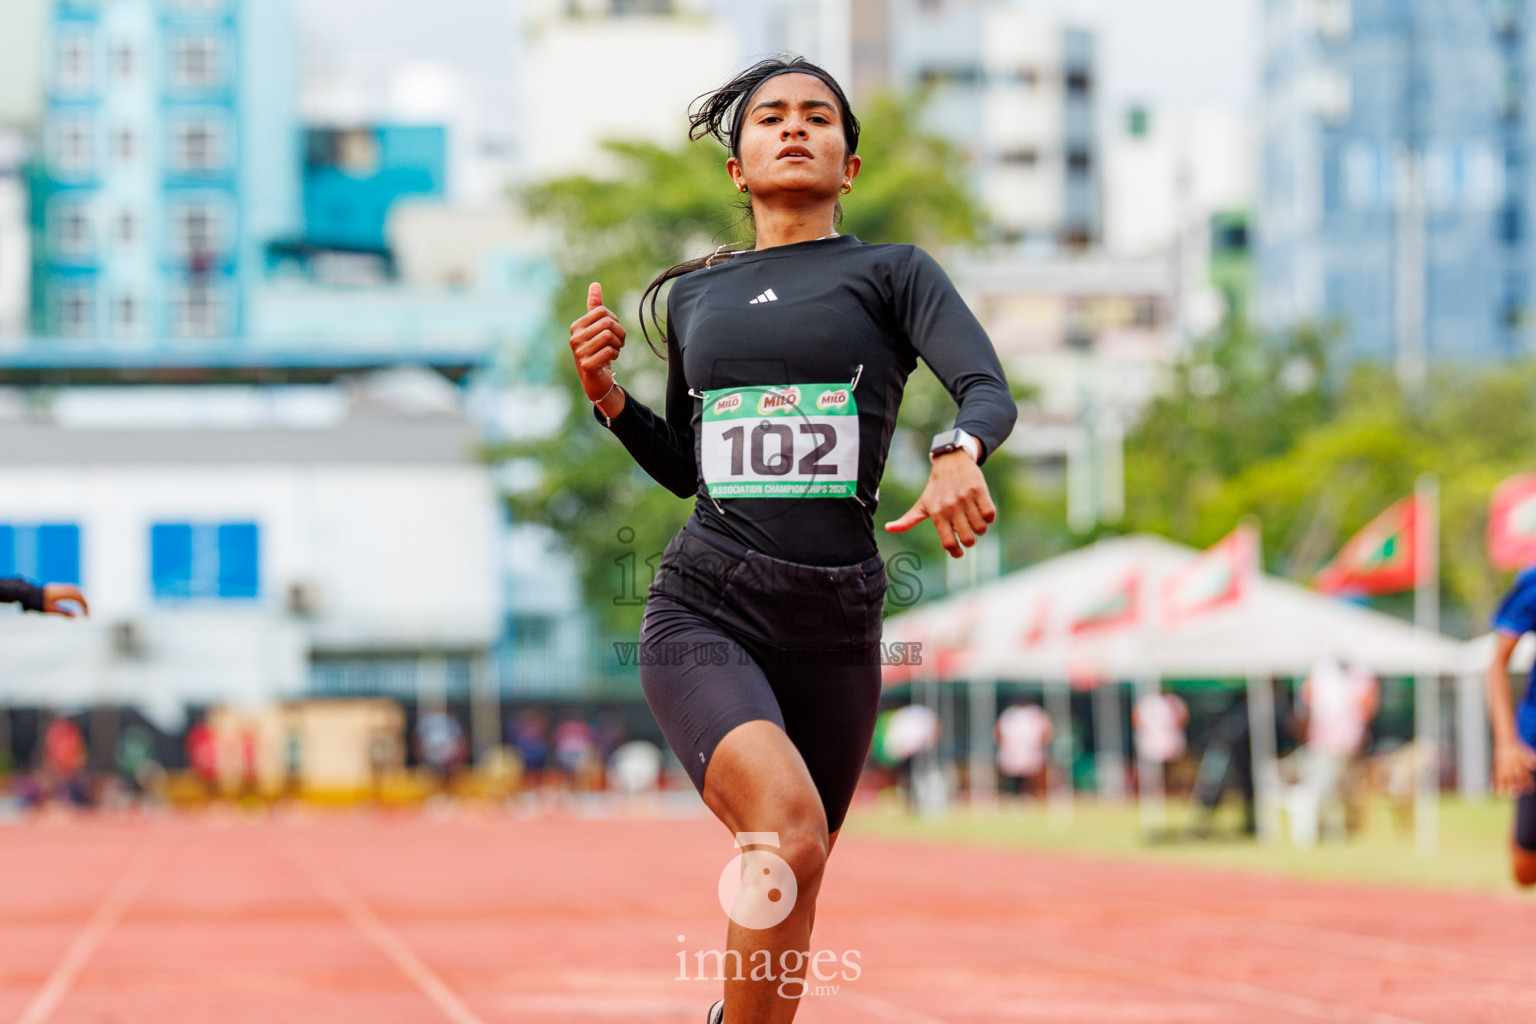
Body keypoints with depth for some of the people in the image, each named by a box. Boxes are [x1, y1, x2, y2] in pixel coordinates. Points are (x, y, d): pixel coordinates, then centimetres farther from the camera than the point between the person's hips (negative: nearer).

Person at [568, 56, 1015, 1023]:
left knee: (787, 894, 9)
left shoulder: (894, 272, 7)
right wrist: (608, 395, 7)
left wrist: (959, 455, -33)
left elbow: (989, 388, -11)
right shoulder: (694, 294, 16)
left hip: (835, 628, 0)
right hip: (703, 612, 0)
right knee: (790, 833, -28)